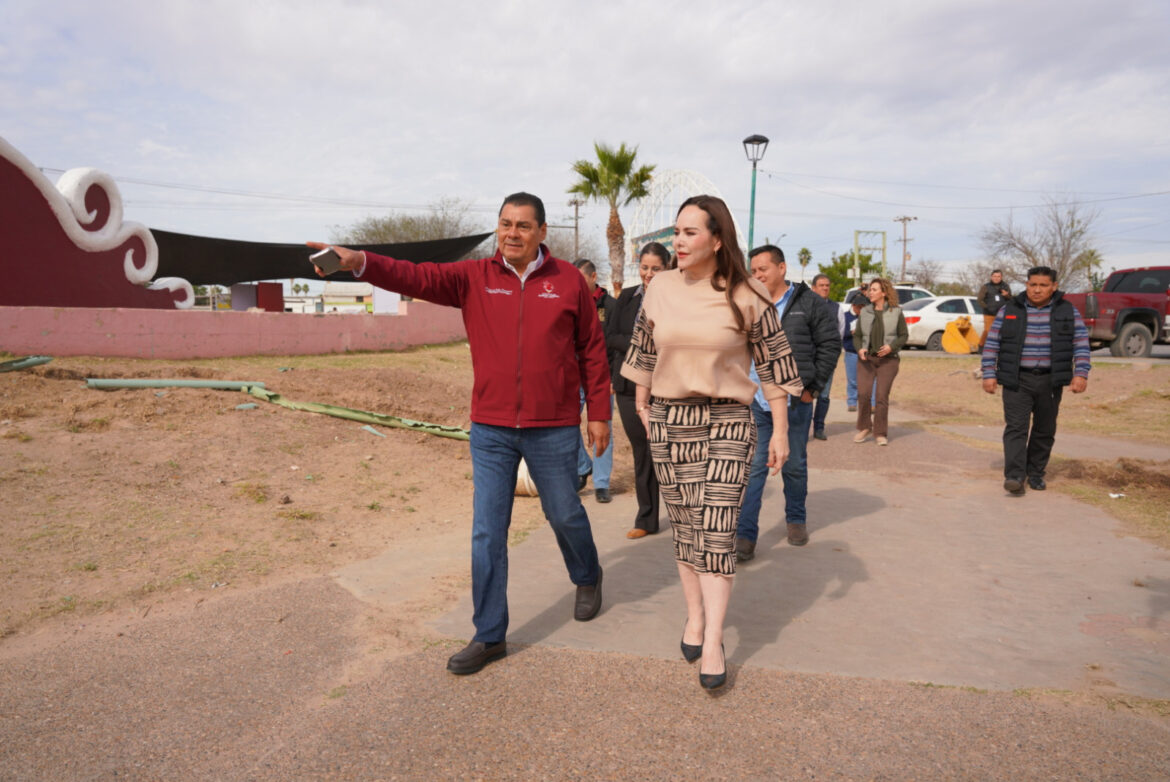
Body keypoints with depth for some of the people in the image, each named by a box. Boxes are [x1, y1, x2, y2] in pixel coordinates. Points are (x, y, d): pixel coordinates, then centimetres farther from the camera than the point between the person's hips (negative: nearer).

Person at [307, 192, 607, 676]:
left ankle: (587, 578, 48)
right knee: (487, 532, 4)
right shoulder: (474, 278, 1)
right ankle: (489, 636, 17)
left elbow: (592, 351, 2)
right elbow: (419, 277, -13)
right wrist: (360, 263, -30)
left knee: (564, 514, 16)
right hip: (491, 430, 2)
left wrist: (599, 414, 2)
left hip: (552, 430, -1)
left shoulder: (568, 281, -1)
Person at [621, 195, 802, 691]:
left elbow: (773, 363, -1)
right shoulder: (660, 289, 2)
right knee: (684, 526, 9)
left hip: (727, 423, -3)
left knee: (717, 529, -7)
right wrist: (641, 406, 18)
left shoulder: (747, 297, -6)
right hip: (668, 420, 3)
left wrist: (780, 430, -1)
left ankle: (712, 643, -2)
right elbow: (643, 352, 14)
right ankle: (695, 617, 26)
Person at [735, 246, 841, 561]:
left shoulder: (809, 304, 0)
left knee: (794, 466, 14)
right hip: (756, 403, 1)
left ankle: (796, 519, 35)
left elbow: (830, 344, 1)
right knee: (753, 467, -2)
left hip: (795, 402, -1)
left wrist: (813, 386, -3)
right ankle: (745, 536, 0)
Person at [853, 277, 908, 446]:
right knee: (863, 393, -10)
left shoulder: (896, 312, 2)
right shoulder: (864, 312, 8)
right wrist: (859, 349, -7)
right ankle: (864, 427, 9)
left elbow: (904, 335, 5)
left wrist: (891, 346, -12)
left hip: (888, 359, -2)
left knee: (882, 396, -5)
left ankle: (880, 433, 7)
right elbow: (857, 335, 12)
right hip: (866, 358, 2)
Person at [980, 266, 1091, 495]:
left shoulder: (1067, 311, 5)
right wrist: (989, 374, -2)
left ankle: (1036, 473, 21)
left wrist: (1081, 374, -8)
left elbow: (1081, 343, 3)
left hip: (1050, 382, 2)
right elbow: (992, 343, 4)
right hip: (1017, 381, -2)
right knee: (1016, 427, -11)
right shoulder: (1009, 310, 3)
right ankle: (1014, 477, -16)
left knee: (1045, 430, 9)